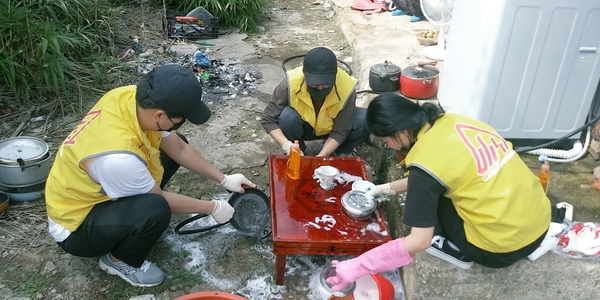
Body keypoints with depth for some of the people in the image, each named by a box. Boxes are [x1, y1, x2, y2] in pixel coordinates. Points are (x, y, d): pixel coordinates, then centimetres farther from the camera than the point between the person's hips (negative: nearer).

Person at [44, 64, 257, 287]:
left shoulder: (135, 98, -18)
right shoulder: (118, 157, -40)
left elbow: (179, 149, -2)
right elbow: (161, 199, -20)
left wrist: (224, 179, 2)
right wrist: (212, 208, -7)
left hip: (94, 191, 8)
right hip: (76, 226, -8)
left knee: (170, 147, 5)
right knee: (155, 210, -33)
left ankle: (131, 212, 13)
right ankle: (118, 260, -2)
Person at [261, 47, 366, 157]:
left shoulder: (346, 89, -32)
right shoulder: (290, 84, -33)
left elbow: (340, 131, -23)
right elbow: (268, 119, -23)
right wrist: (287, 146, -37)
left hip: (331, 129, 1)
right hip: (303, 127, 0)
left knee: (364, 120, -26)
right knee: (287, 117, -33)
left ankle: (341, 153, 3)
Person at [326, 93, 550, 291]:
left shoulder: (425, 158, -20)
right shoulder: (450, 121, 1)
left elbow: (420, 241, -18)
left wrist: (356, 267, -15)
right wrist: (388, 188, 21)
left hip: (503, 246, -7)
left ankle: (458, 249, 11)